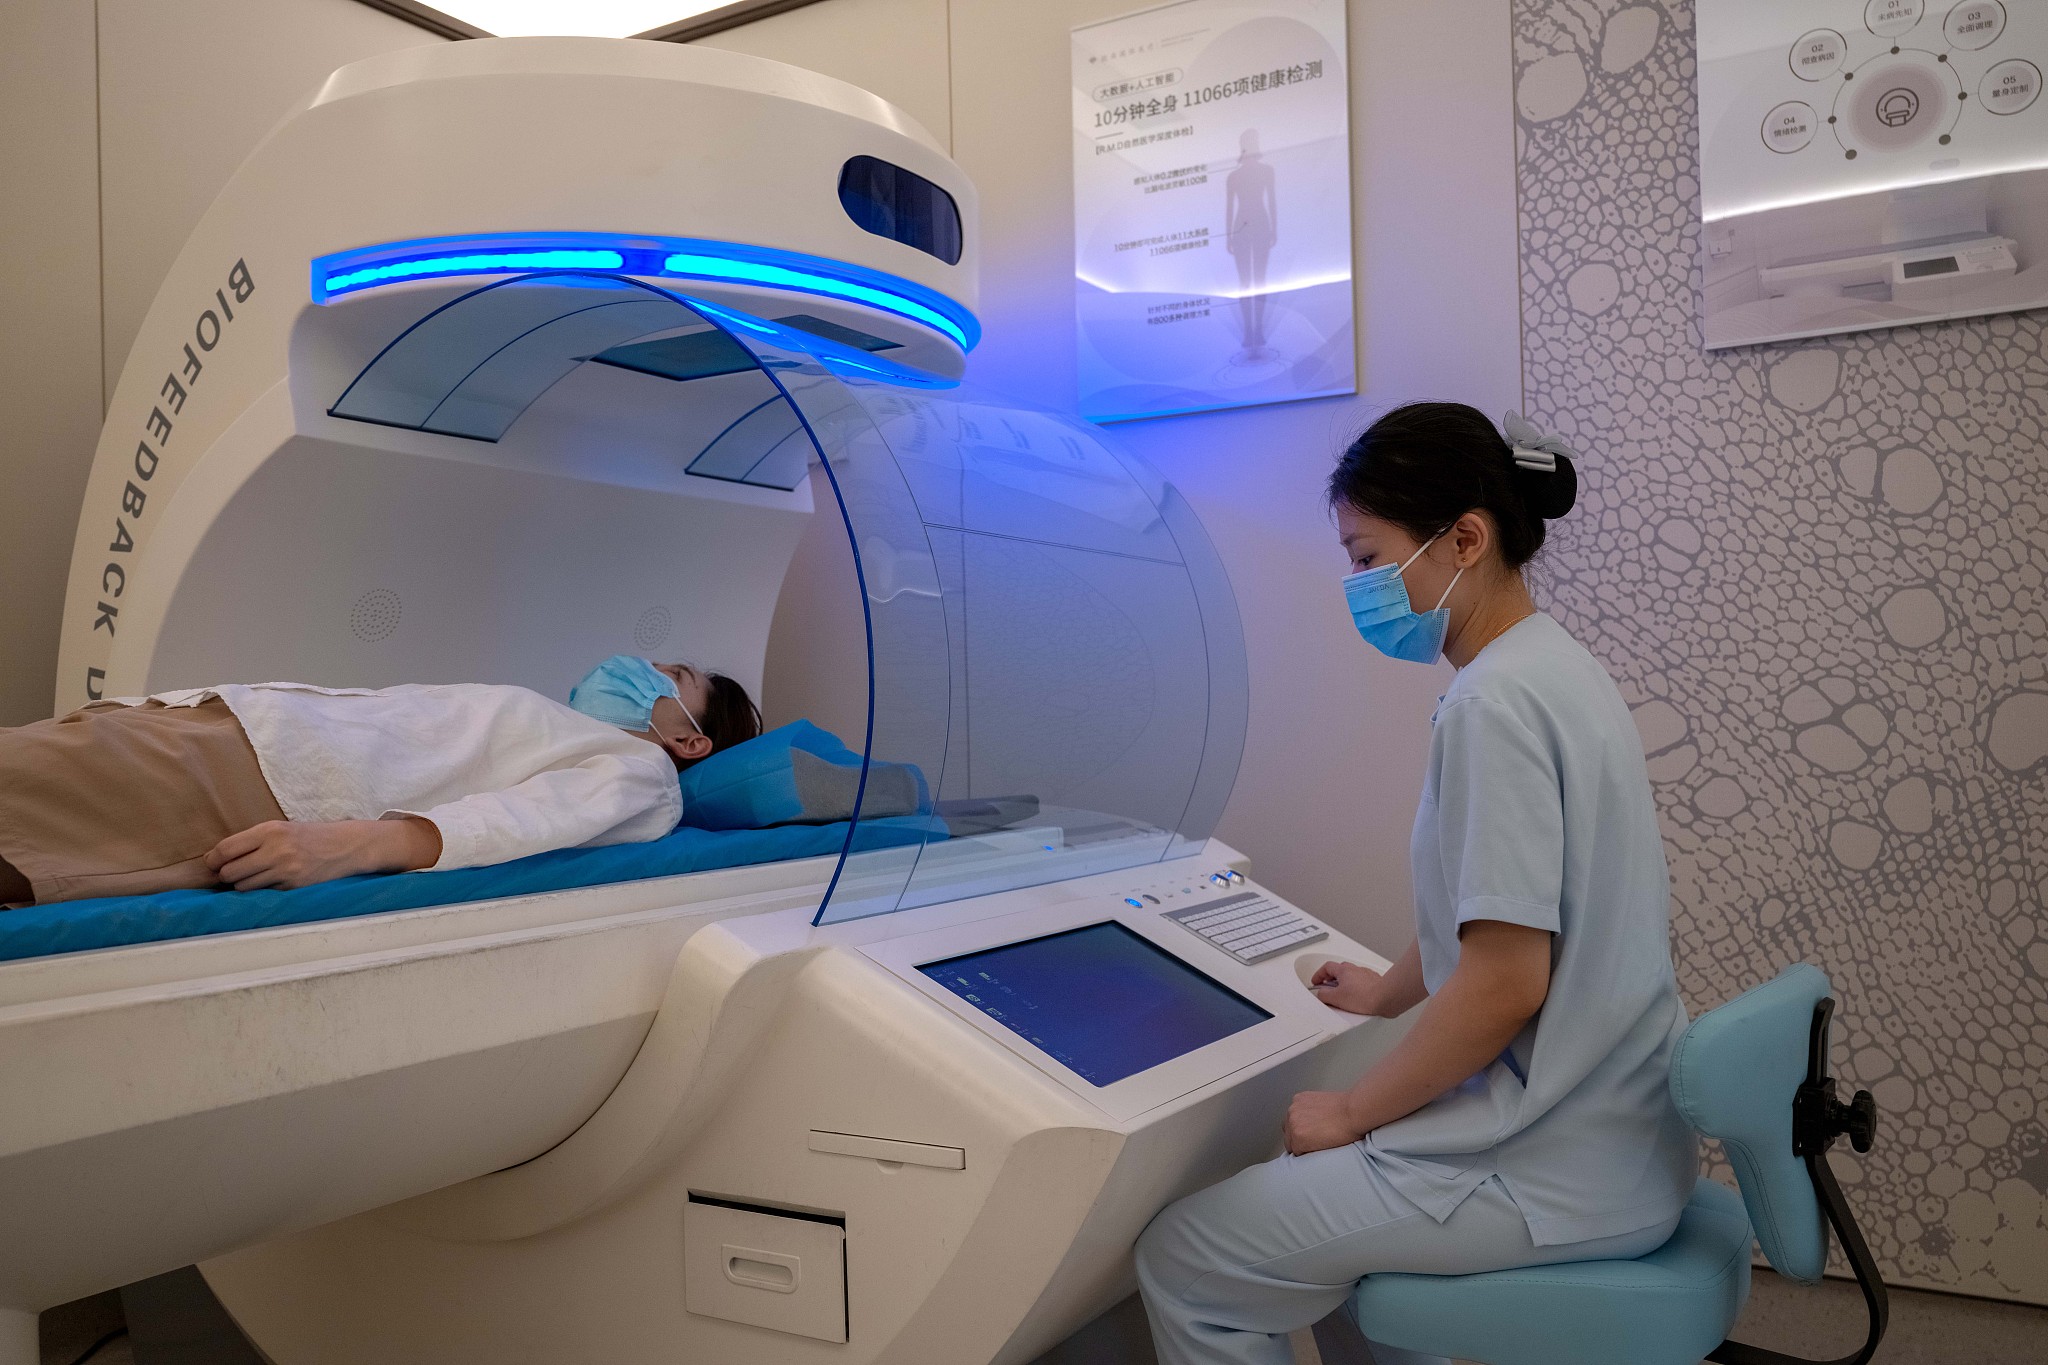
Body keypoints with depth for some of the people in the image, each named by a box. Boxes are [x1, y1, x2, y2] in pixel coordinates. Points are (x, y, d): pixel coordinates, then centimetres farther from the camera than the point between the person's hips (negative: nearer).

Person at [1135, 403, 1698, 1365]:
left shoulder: (1496, 703, -22)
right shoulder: (1553, 668, 9)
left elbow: (1505, 985, -24)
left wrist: (1352, 1112, -11)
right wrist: (1388, 992, 32)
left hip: (1562, 1176, -10)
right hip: (1620, 1129, 10)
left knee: (1180, 1262, -4)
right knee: (1325, 1199, 29)